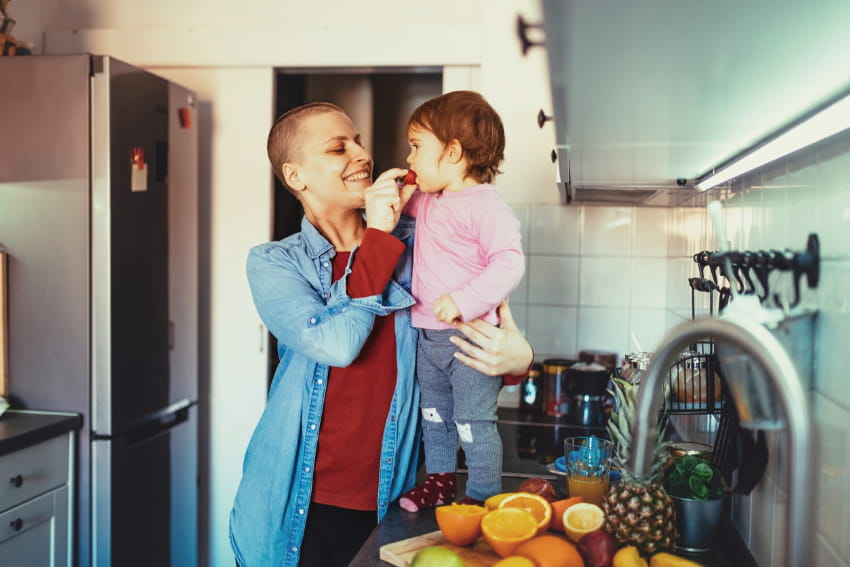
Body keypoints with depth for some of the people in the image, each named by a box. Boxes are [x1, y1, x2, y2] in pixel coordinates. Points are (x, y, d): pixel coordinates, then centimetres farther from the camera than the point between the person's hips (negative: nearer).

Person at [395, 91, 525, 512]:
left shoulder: (485, 205, -18)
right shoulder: (428, 202, 10)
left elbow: (510, 262, -26)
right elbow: (408, 204, 33)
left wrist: (465, 301, -34)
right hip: (428, 335, 9)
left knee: (473, 422, 0)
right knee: (433, 414, 21)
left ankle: (484, 496, 17)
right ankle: (440, 479, 38)